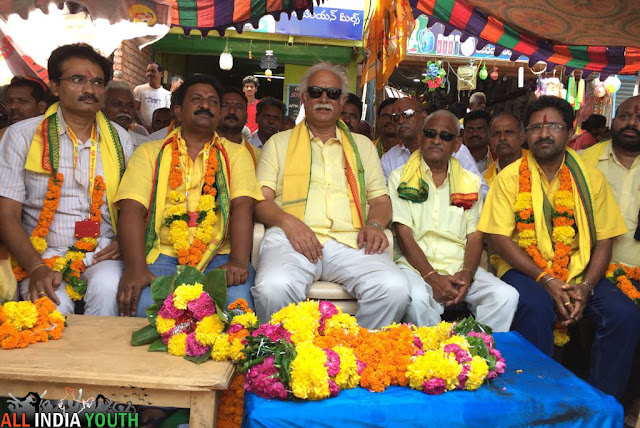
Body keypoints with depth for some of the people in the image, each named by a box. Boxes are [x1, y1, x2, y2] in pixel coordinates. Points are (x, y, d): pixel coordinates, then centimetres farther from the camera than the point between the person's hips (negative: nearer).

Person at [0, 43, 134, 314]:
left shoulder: (119, 138, 11)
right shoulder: (22, 135, 3)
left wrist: (124, 241, -6)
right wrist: (36, 268, -16)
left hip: (101, 253, 2)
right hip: (41, 254, -1)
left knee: (108, 289, -30)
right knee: (52, 306, -31)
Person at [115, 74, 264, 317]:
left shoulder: (236, 154, 16)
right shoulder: (150, 153, 15)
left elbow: (241, 207, 0)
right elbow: (133, 209, 1)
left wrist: (239, 262, -18)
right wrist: (135, 267, -17)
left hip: (218, 256, 0)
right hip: (162, 254, 1)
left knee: (237, 299, -30)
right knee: (141, 303, -30)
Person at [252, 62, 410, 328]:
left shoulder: (363, 145, 28)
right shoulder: (279, 143, 21)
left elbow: (380, 198, 23)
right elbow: (261, 199, 10)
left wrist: (375, 224, 0)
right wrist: (288, 222, -11)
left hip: (350, 240, 2)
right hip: (293, 237, -1)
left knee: (394, 288, -28)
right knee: (274, 288, -35)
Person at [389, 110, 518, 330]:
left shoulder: (470, 182, 15)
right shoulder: (400, 178, 6)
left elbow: (475, 235, 9)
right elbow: (404, 234, -4)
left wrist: (467, 274, -11)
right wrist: (432, 278, -16)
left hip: (460, 266, 3)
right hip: (415, 266, -3)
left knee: (506, 296, -23)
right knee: (417, 298, -35)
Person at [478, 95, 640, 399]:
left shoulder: (590, 178, 8)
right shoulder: (509, 178, 1)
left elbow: (604, 241, 6)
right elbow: (499, 238, -6)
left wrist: (585, 287, -10)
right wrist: (545, 279, -16)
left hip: (579, 274, 3)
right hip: (523, 269, -3)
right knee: (536, 307, -33)